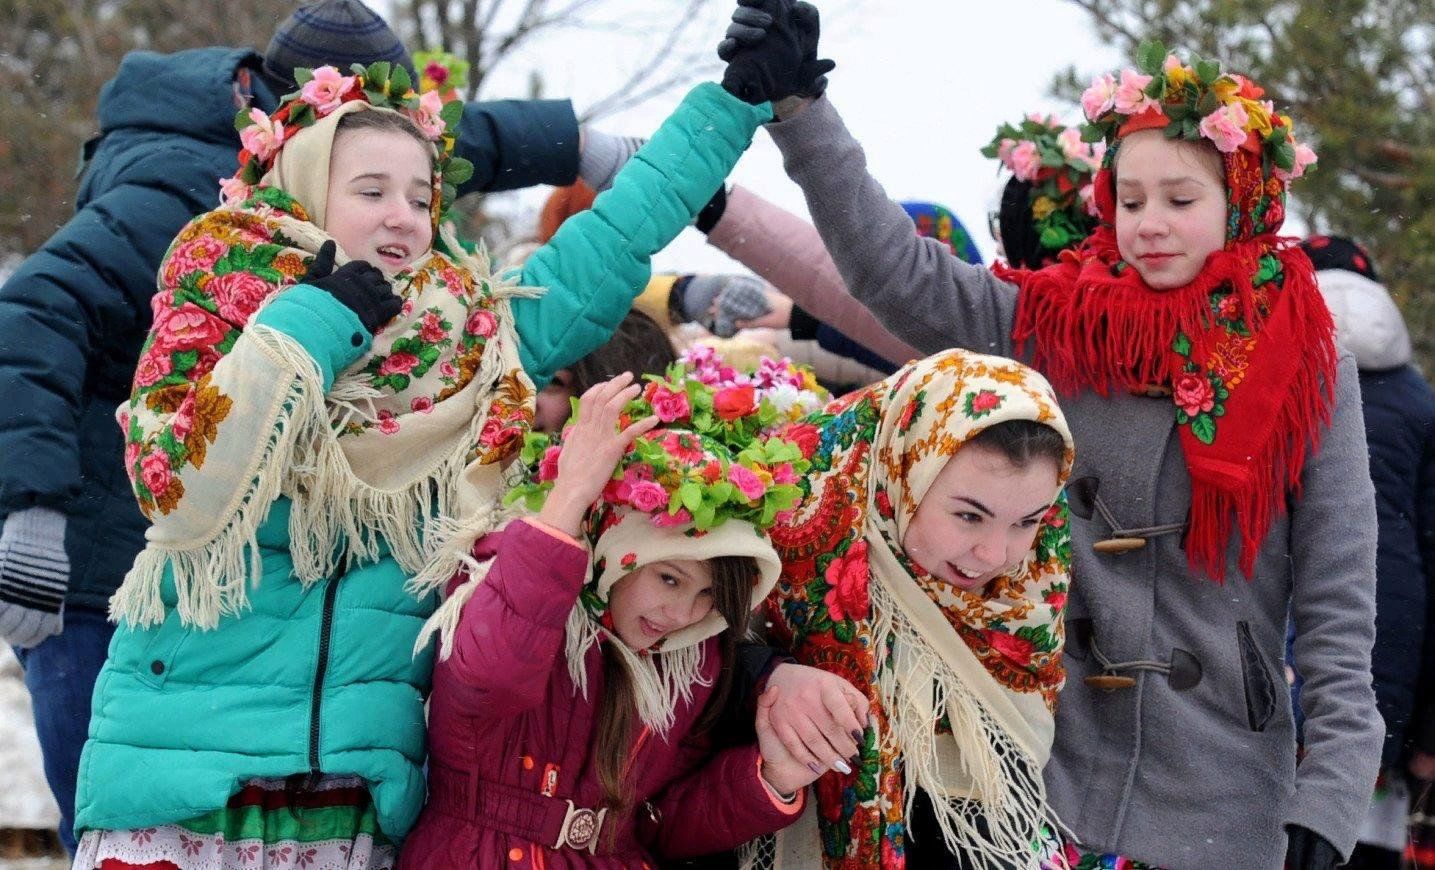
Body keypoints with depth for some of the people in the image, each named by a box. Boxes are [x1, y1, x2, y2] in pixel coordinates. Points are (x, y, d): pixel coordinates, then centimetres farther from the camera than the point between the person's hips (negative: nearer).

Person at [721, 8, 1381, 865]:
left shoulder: (1310, 373, -2)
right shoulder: (1046, 327, 3)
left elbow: (1339, 610, -3)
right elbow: (895, 268, -6)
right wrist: (797, 104, -16)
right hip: (1046, 783, 2)